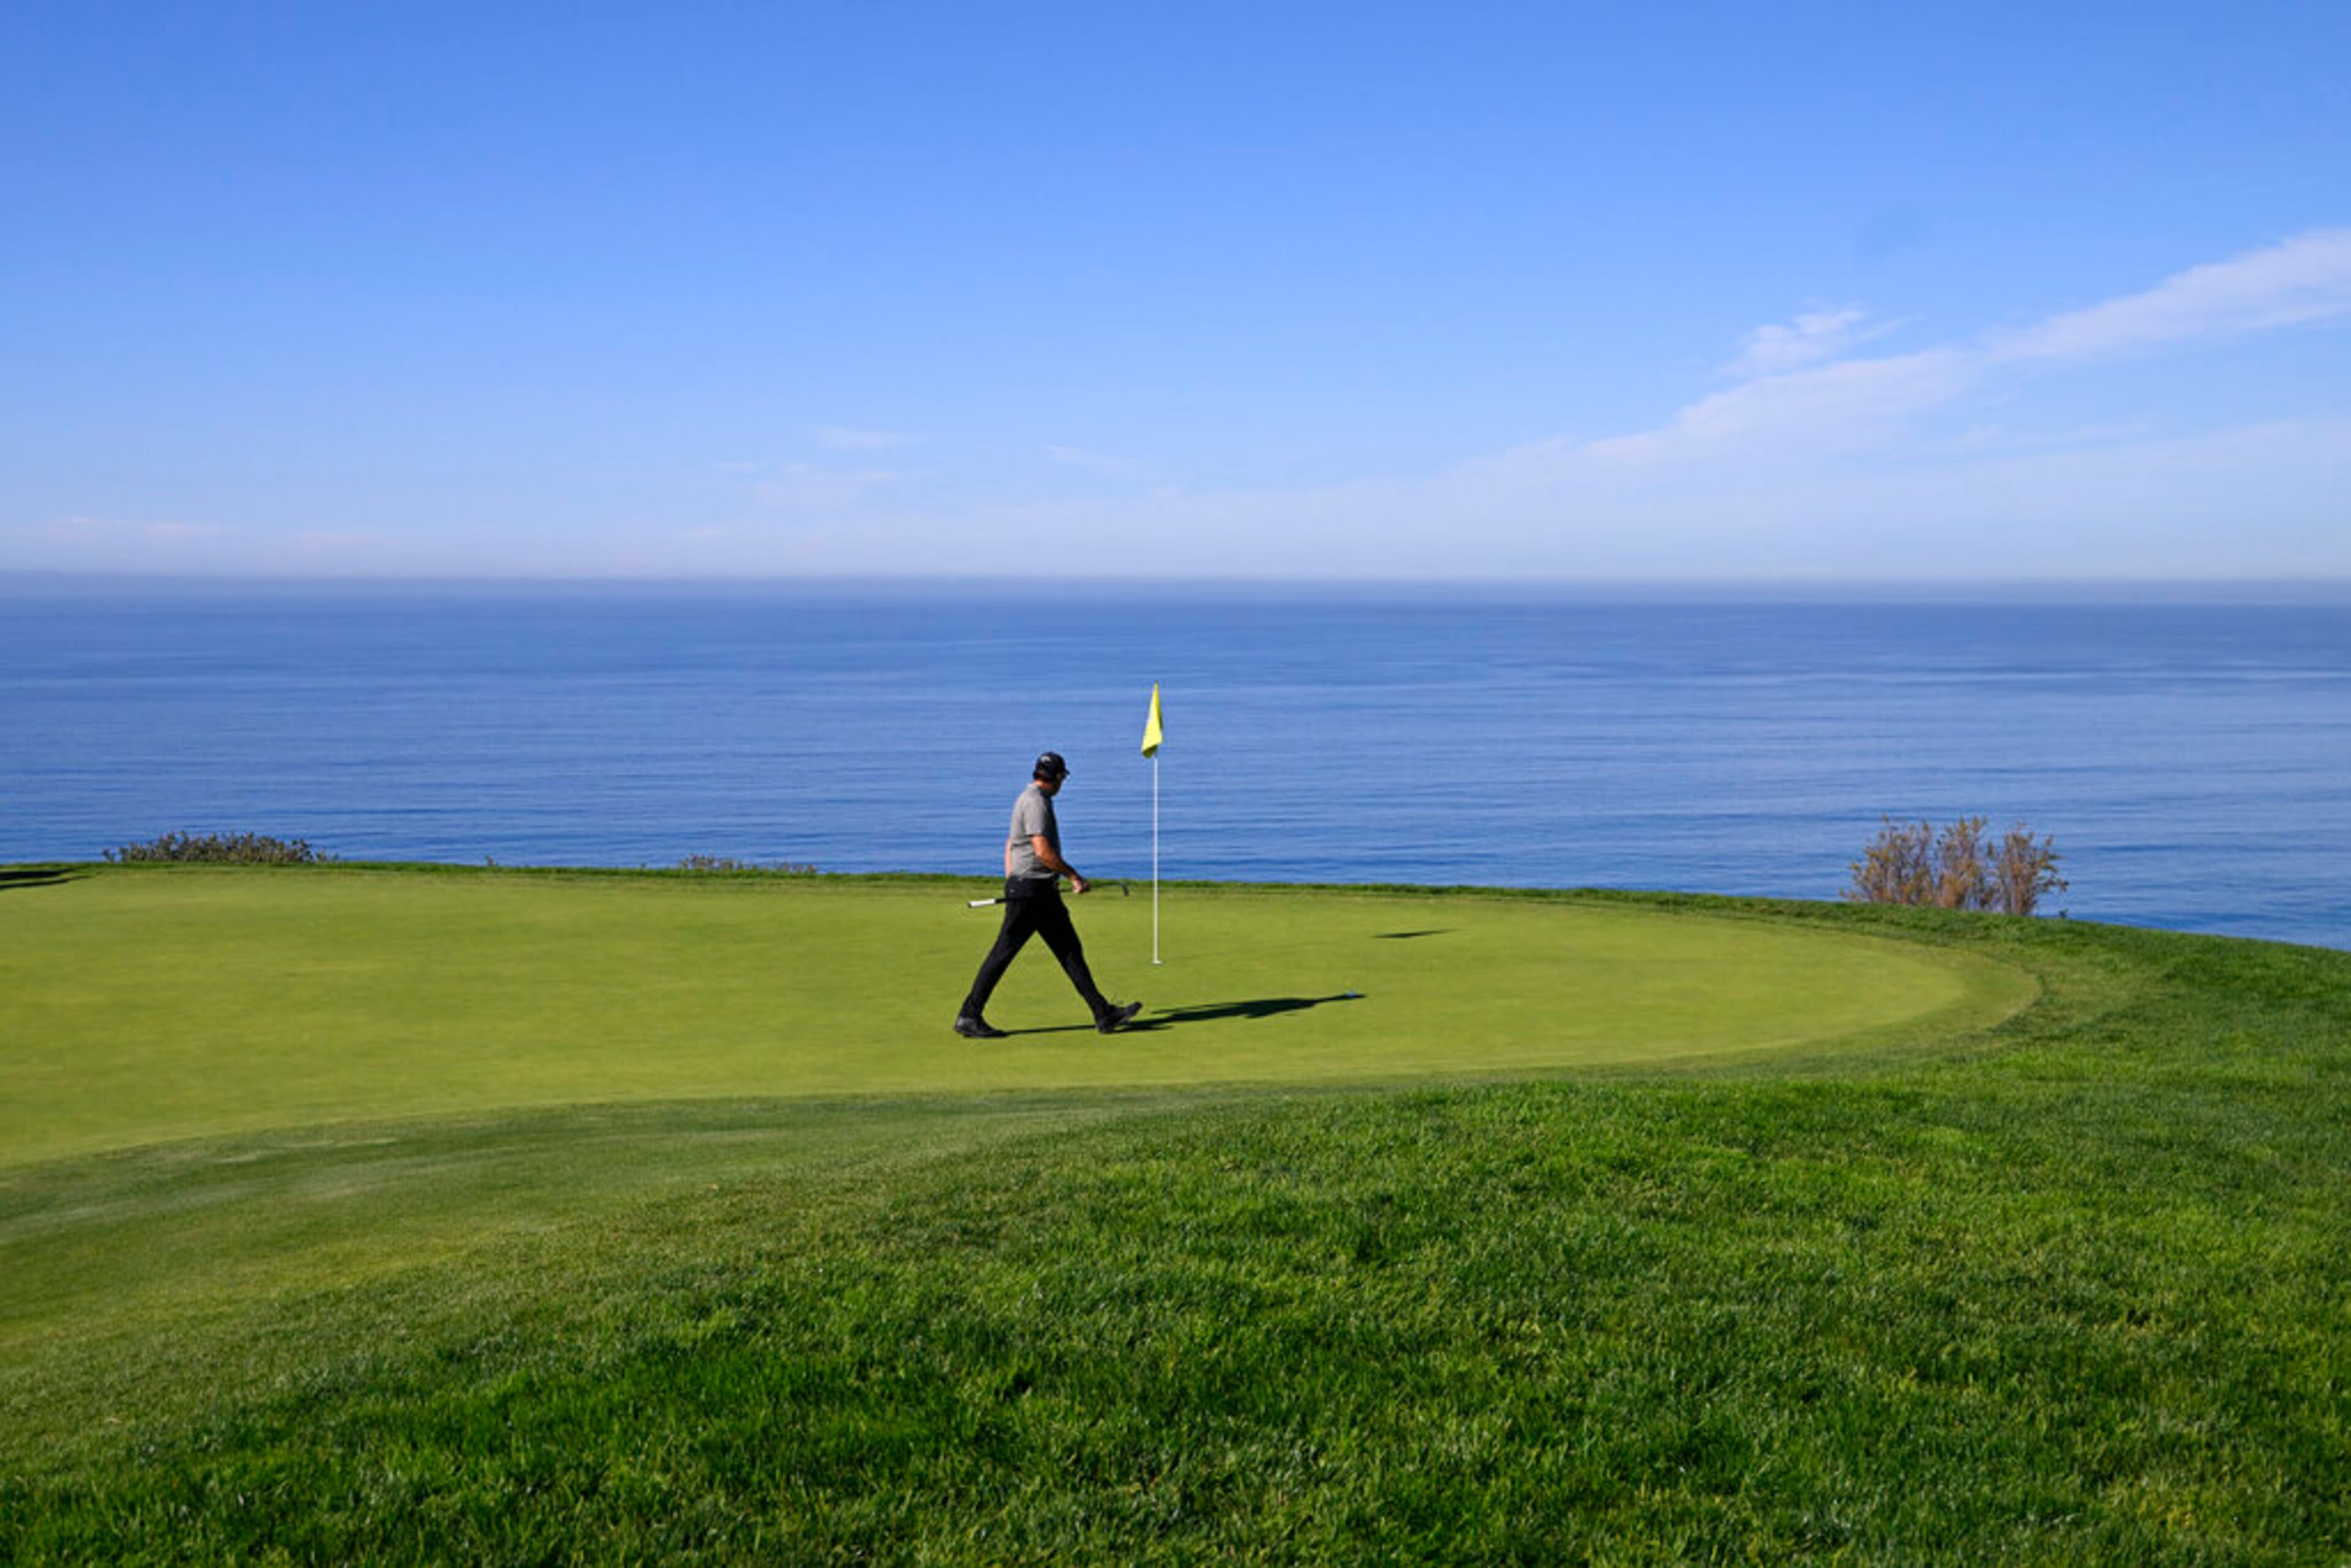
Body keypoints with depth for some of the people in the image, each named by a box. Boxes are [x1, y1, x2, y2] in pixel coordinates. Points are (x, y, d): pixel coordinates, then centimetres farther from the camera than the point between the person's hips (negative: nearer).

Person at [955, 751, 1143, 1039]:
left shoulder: (1028, 798, 18)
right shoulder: (1036, 802, -14)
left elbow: (1010, 842, 24)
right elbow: (1043, 851, -22)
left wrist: (1010, 883, 25)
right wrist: (1074, 876, -13)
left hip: (1044, 894, 11)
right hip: (1030, 891, -11)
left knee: (1071, 950, 7)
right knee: (1003, 953, -5)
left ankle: (1104, 1014, 7)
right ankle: (969, 1017, 2)